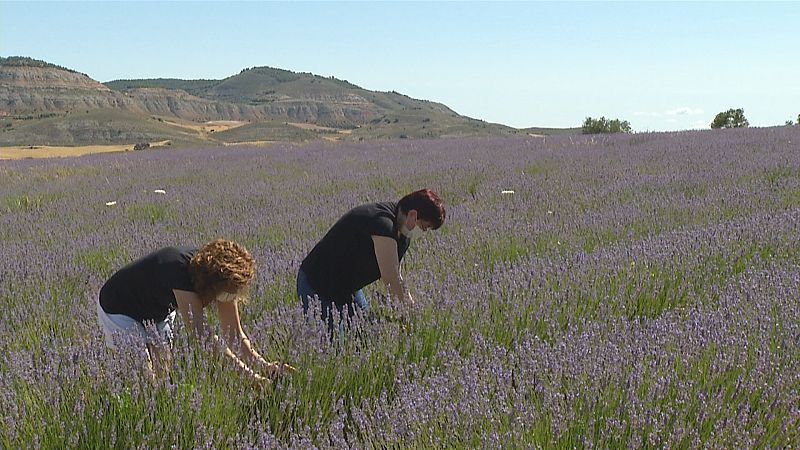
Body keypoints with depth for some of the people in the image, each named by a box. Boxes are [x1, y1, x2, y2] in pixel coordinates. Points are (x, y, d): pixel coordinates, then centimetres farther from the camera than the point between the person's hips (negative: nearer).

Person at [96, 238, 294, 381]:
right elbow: (202, 335, -46)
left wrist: (264, 366, -32)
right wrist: (246, 373, -49)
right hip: (119, 309, -7)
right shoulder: (181, 271, -42)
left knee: (162, 373, 5)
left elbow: (234, 334, -17)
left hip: (158, 313, 7)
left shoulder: (224, 278, -20)